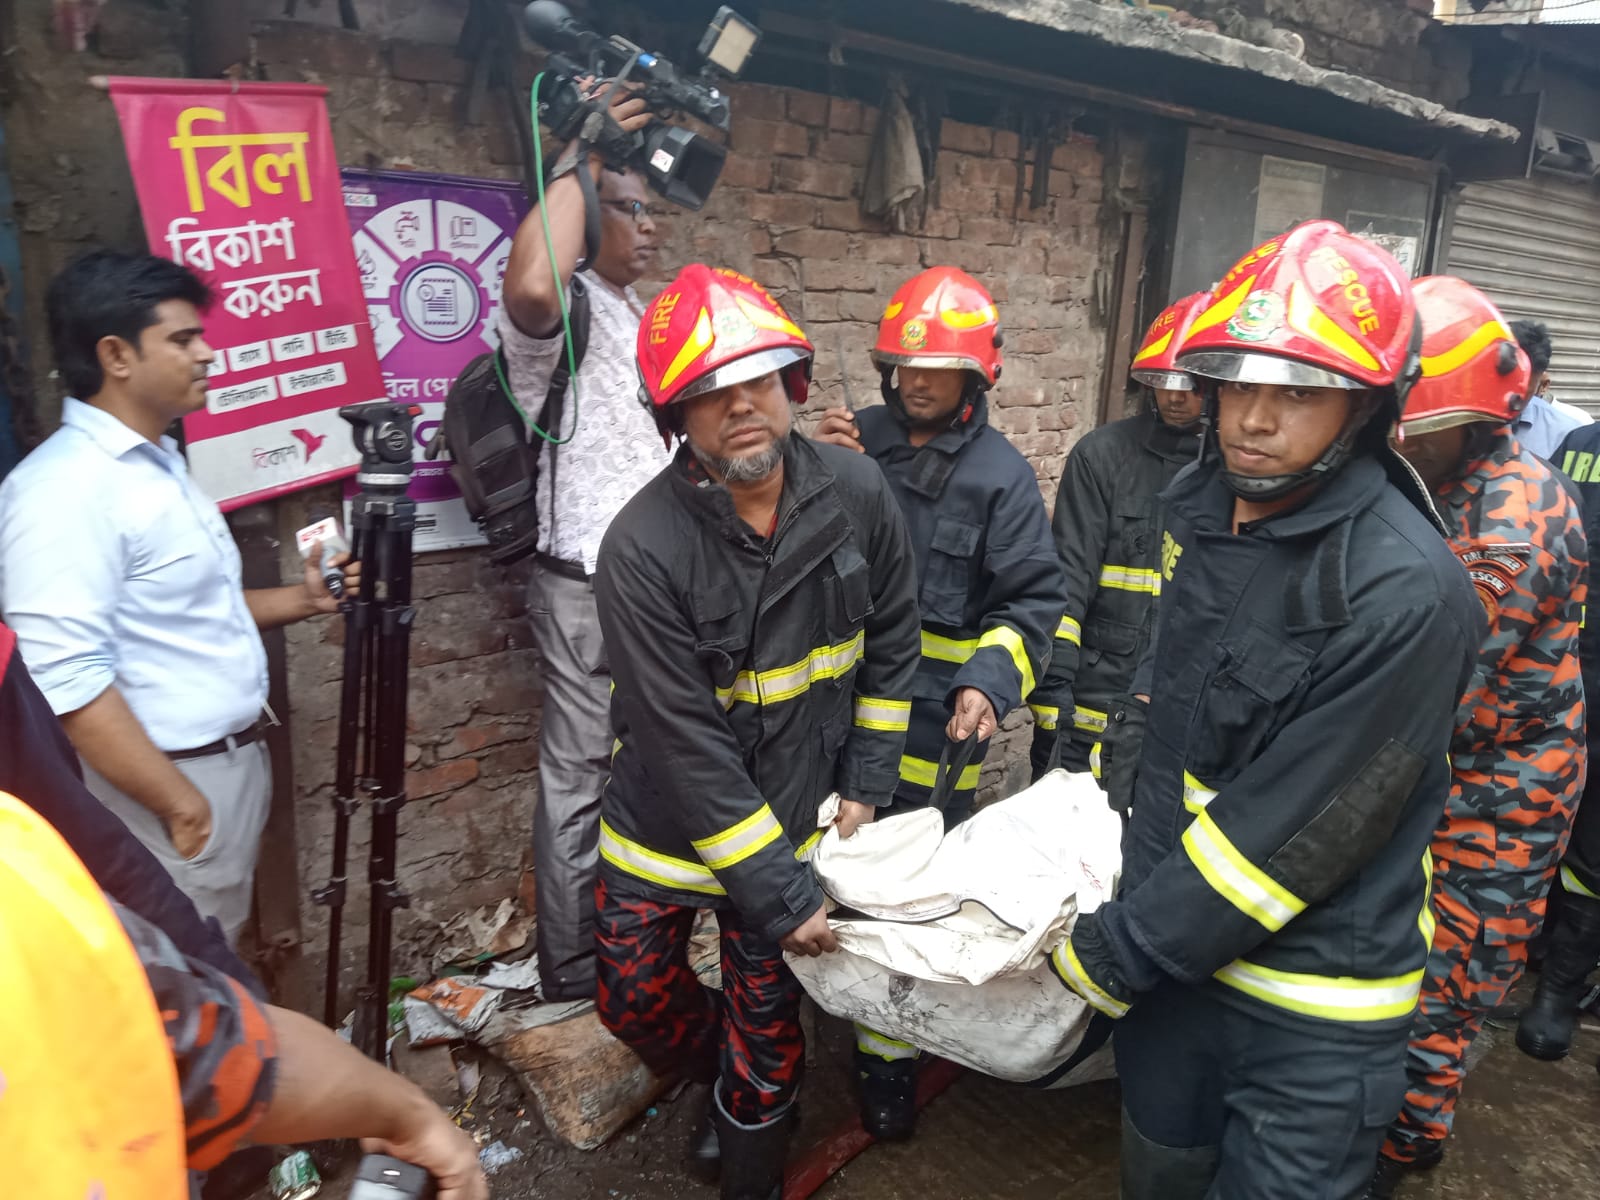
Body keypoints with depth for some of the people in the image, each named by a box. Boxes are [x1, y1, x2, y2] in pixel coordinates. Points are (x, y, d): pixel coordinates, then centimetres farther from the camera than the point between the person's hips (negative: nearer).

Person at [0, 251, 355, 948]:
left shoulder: (160, 462, 12)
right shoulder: (62, 490, -20)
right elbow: (68, 683, -26)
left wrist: (301, 600, 8)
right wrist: (181, 806, -22)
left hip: (234, 761, 9)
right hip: (165, 790, -9)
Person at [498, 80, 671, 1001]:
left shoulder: (649, 315, 19)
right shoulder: (562, 309, -10)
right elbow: (531, 285, -37)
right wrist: (583, 156, -25)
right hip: (590, 585, -9)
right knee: (580, 779, 2)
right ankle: (572, 973, 17)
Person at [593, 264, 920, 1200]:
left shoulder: (857, 493, -12)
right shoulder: (645, 548, -24)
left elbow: (892, 641, 2)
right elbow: (688, 748, -23)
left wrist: (866, 788, 0)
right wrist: (782, 896, -20)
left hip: (795, 816, 1)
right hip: (666, 824, -1)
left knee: (767, 1034, 12)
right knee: (637, 1006, 16)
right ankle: (728, 1076, 49)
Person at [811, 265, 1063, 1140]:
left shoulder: (1000, 476, -4)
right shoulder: (852, 440, 4)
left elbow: (1035, 600, -4)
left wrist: (990, 681, -21)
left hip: (932, 729, -2)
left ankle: (889, 1056, 29)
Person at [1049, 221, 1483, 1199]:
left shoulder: (1404, 592, -26)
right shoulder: (1203, 506, -3)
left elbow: (1291, 832, -24)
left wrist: (1114, 954, -16)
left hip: (1311, 1002, -6)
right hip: (1179, 940, 7)